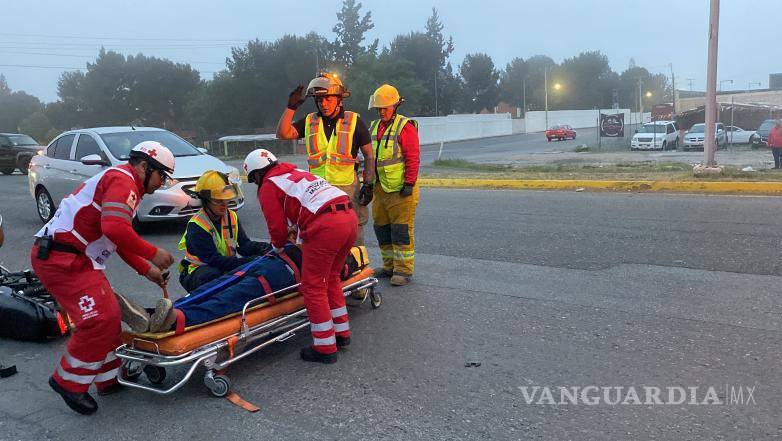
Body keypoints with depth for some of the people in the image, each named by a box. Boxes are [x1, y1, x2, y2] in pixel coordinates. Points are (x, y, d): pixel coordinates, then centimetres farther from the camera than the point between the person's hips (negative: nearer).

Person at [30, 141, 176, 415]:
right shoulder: (123, 179, -12)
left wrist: (147, 271, 25)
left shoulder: (122, 182, 22)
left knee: (109, 315, 12)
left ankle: (109, 379, 22)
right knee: (99, 318, -14)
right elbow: (115, 228, -28)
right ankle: (68, 382, 2)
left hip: (76, 258, 11)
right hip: (61, 258, -11)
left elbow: (120, 241, 27)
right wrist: (153, 254, -16)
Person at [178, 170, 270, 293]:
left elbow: (243, 244, -4)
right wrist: (246, 262, -38)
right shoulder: (196, 226, -19)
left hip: (227, 268, 6)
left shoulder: (232, 217, 3)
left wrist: (259, 247, -28)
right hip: (200, 270, -6)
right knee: (212, 275, -39)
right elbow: (213, 259, -28)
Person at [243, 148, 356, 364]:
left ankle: (325, 348, 9)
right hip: (349, 216, 8)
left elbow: (278, 227, 9)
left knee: (313, 287, 4)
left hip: (326, 226, -8)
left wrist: (278, 248, 30)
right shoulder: (297, 173, 32)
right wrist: (300, 242, 52)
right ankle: (341, 333, 31)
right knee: (331, 278, 23)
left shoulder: (268, 187, 9)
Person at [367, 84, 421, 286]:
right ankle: (389, 265, 25)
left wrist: (409, 183, -17)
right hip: (380, 188, 8)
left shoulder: (405, 126, -9)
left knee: (401, 230, -5)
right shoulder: (374, 127, 16)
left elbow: (413, 158, -13)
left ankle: (404, 270, 3)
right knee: (382, 228, 13)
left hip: (400, 189, -8)